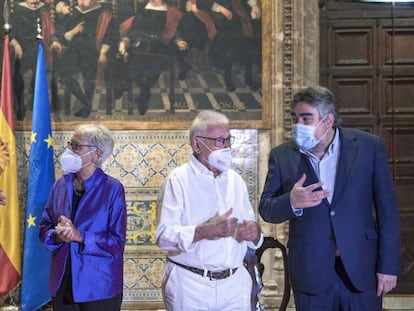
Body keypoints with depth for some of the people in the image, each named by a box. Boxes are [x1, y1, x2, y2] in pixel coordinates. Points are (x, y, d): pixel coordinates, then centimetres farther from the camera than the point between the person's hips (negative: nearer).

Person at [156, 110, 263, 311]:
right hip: (190, 286, -5)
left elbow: (250, 232, 14)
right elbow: (164, 236, -15)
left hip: (235, 285, 5)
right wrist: (205, 231, -27)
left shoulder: (236, 180, 12)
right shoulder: (178, 180, -6)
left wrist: (254, 232, -8)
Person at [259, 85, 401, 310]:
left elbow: (387, 210, -1)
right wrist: (291, 202, -20)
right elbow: (266, 209, 2)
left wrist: (388, 266, -3)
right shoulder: (282, 155, 0)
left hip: (361, 268, 0)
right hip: (311, 272, 1)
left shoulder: (369, 146, -3)